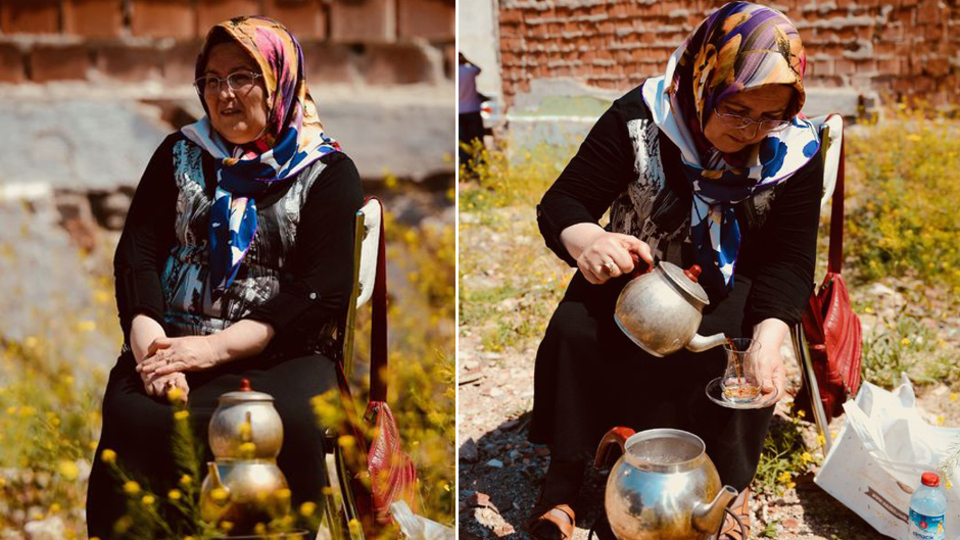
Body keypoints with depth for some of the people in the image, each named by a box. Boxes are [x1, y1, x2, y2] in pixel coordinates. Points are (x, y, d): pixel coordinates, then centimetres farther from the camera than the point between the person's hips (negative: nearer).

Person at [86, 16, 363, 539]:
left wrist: (216, 347, -15)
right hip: (173, 342, 2)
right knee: (134, 420, -31)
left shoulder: (327, 172, 6)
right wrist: (148, 340, -13)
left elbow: (322, 290, -5)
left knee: (285, 426, -36)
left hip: (280, 353, -2)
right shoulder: (181, 154, 17)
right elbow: (137, 253, 7)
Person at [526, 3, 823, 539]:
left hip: (730, 280, 0)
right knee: (573, 332, -25)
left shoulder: (795, 150, -16)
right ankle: (563, 479, -6)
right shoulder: (639, 119, -21)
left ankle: (733, 482, -2)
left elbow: (789, 259, -14)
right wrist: (584, 239, -47)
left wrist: (770, 336, -36)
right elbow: (561, 203, -21)